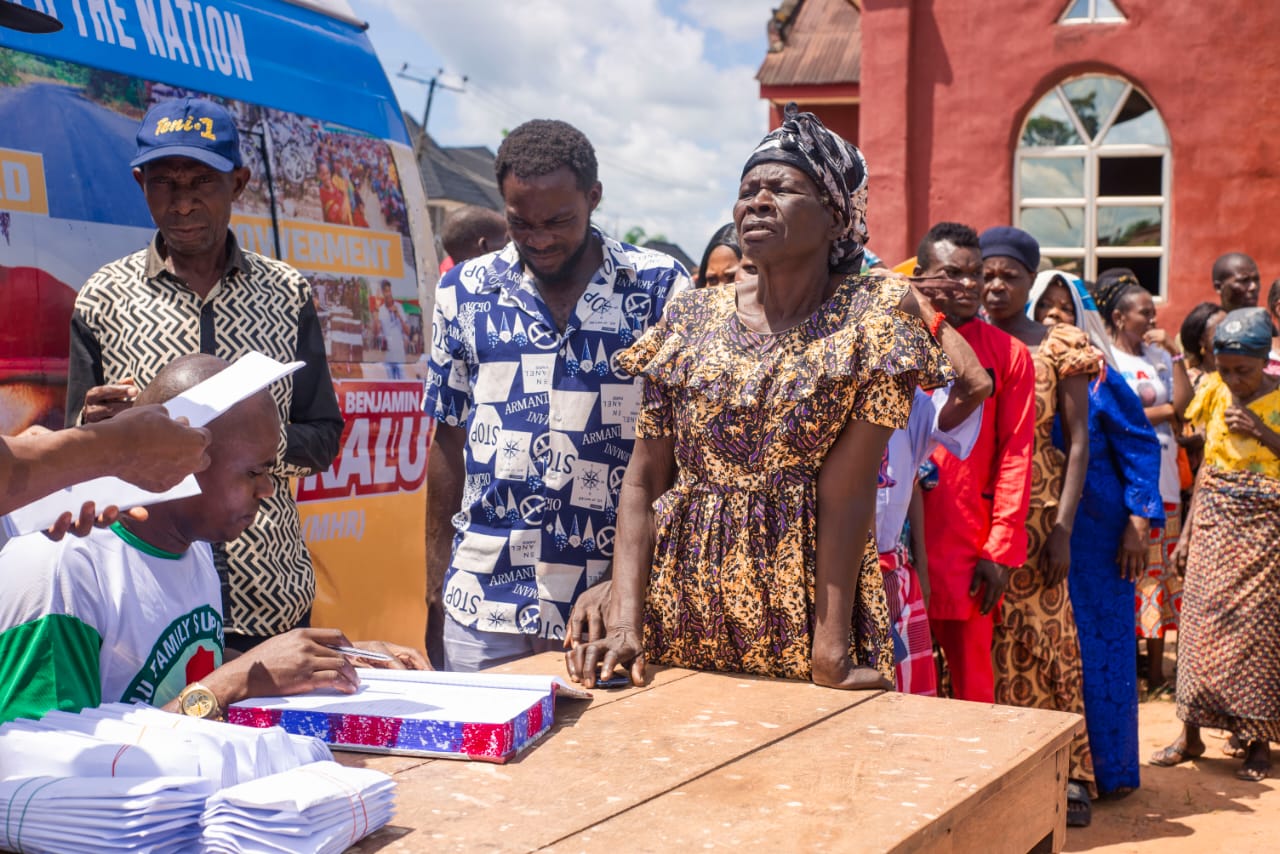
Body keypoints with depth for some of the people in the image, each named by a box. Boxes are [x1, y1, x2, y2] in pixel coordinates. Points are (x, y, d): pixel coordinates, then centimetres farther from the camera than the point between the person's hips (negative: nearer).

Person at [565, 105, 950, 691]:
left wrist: (831, 655, -18)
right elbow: (644, 479, 1)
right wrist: (624, 624, -9)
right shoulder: (691, 317, 4)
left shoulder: (874, 314, -5)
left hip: (804, 605, -3)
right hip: (681, 611, 3)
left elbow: (845, 493, -14)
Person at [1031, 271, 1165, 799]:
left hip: (1094, 535, -2)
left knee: (1100, 646, 3)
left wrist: (1138, 524, -8)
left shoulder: (1097, 379, 0)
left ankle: (1107, 766, 14)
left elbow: (1140, 448, -1)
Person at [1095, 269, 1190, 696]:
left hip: (1163, 481, 6)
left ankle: (1156, 673, 16)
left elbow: (1184, 402, 3)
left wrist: (1173, 352, 0)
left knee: (1159, 576, 8)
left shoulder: (1158, 355, 15)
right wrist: (1165, 410, -4)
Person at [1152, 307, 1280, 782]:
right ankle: (1191, 733, 12)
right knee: (1202, 622, 3)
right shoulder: (1214, 392, 4)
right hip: (1214, 523, 3)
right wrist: (1187, 532, 8)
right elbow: (1207, 464, 10)